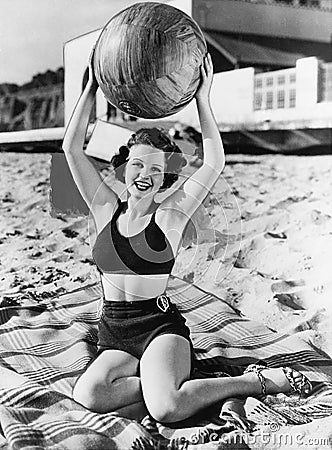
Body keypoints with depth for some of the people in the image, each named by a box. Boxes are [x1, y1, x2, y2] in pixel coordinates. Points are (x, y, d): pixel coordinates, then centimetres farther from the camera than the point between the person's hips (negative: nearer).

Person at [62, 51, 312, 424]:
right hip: (114, 338, 3)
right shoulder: (106, 210, 8)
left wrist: (202, 98, -11)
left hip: (161, 327, -3)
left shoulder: (169, 216, 0)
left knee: (166, 408, -33)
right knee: (88, 394, -32)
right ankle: (166, 380, -12)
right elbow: (72, 148, 4)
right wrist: (91, 87, 1)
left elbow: (214, 164, -11)